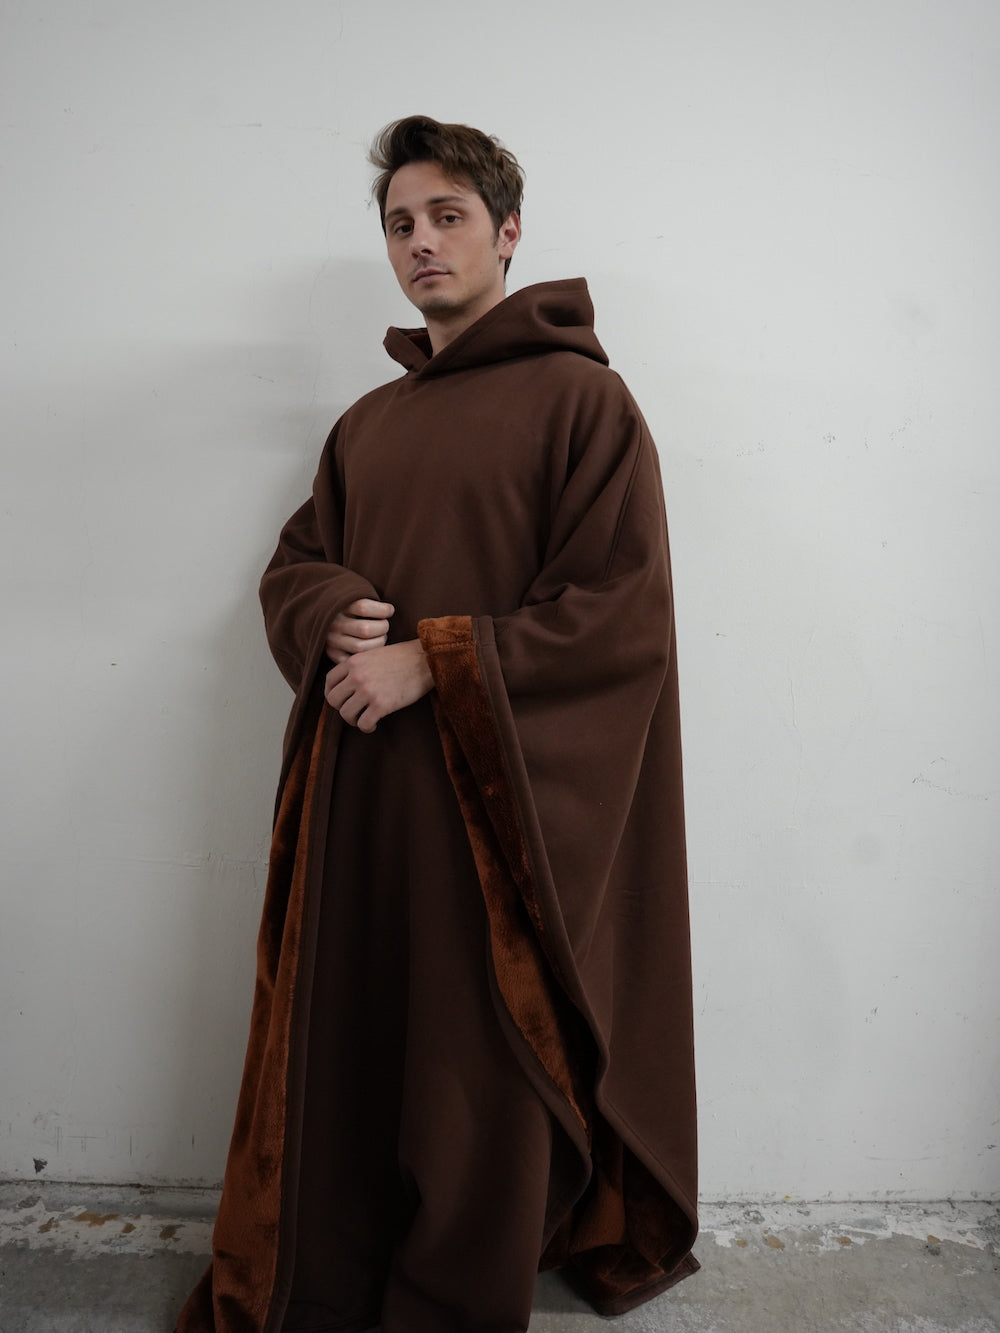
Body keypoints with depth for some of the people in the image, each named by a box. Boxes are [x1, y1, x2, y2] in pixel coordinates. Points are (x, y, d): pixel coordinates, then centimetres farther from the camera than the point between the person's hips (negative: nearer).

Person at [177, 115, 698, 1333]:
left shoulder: (580, 396, -2)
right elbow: (293, 566, 18)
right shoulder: (367, 423, 16)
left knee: (481, 1062, 6)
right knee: (340, 1045, 13)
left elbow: (624, 612, -10)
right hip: (355, 786, 5)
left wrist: (433, 663, -15)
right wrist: (337, 622, -7)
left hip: (498, 790, -5)